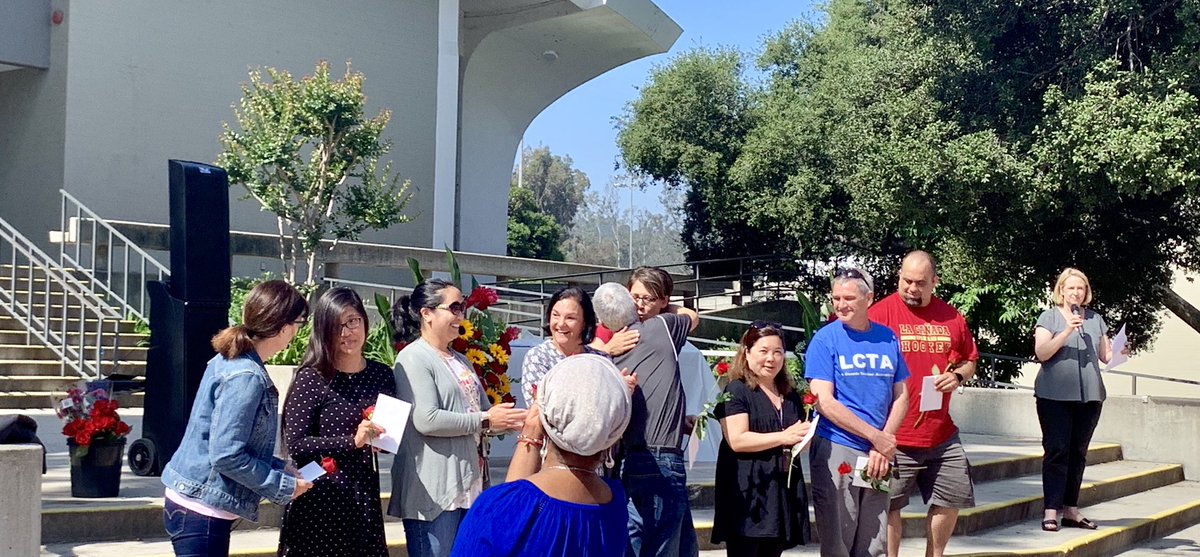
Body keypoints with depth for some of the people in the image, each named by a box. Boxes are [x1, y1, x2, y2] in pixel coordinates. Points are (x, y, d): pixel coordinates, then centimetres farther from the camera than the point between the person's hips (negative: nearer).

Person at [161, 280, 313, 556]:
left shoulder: (231, 360, 8)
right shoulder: (246, 376, -20)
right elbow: (227, 455, -23)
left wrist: (279, 468, 9)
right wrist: (283, 486, -13)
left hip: (195, 503, 9)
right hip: (202, 512, -9)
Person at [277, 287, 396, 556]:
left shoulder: (382, 375, 7)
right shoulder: (311, 378, -8)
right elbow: (294, 443, -15)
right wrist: (351, 441, -22)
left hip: (364, 496, 4)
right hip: (318, 498, -4)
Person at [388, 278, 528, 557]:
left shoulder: (460, 360, 18)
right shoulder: (413, 359, -10)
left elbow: (485, 413, 18)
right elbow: (426, 420, -21)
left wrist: (519, 420, -1)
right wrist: (485, 420, -15)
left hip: (469, 484, 9)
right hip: (434, 490, -9)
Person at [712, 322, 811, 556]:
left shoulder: (791, 396, 20)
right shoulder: (736, 390, -2)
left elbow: (801, 441, 31)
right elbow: (736, 440, -15)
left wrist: (804, 437, 6)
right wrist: (784, 437, -18)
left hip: (783, 491, 7)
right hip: (747, 495, -7)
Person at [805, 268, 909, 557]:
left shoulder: (888, 338, 8)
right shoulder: (825, 339, -4)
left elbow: (901, 396, 10)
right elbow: (824, 401, -11)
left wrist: (884, 445, -5)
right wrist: (876, 437, -12)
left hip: (879, 455, 4)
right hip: (836, 450, -4)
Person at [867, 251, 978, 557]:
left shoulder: (951, 317, 7)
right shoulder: (879, 313, -7)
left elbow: (969, 360, 19)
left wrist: (958, 376, -5)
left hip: (942, 434, 5)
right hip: (894, 436, -5)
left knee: (952, 498, 13)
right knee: (889, 506, 1)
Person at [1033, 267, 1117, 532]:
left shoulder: (1095, 319, 14)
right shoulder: (1049, 317, 1)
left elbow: (1106, 355, 16)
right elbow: (1041, 352, -11)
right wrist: (1067, 331, -20)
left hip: (1089, 395, 4)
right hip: (1055, 396, -4)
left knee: (1078, 453, 8)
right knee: (1057, 451, -8)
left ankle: (1071, 510, 13)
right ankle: (1051, 510, -8)